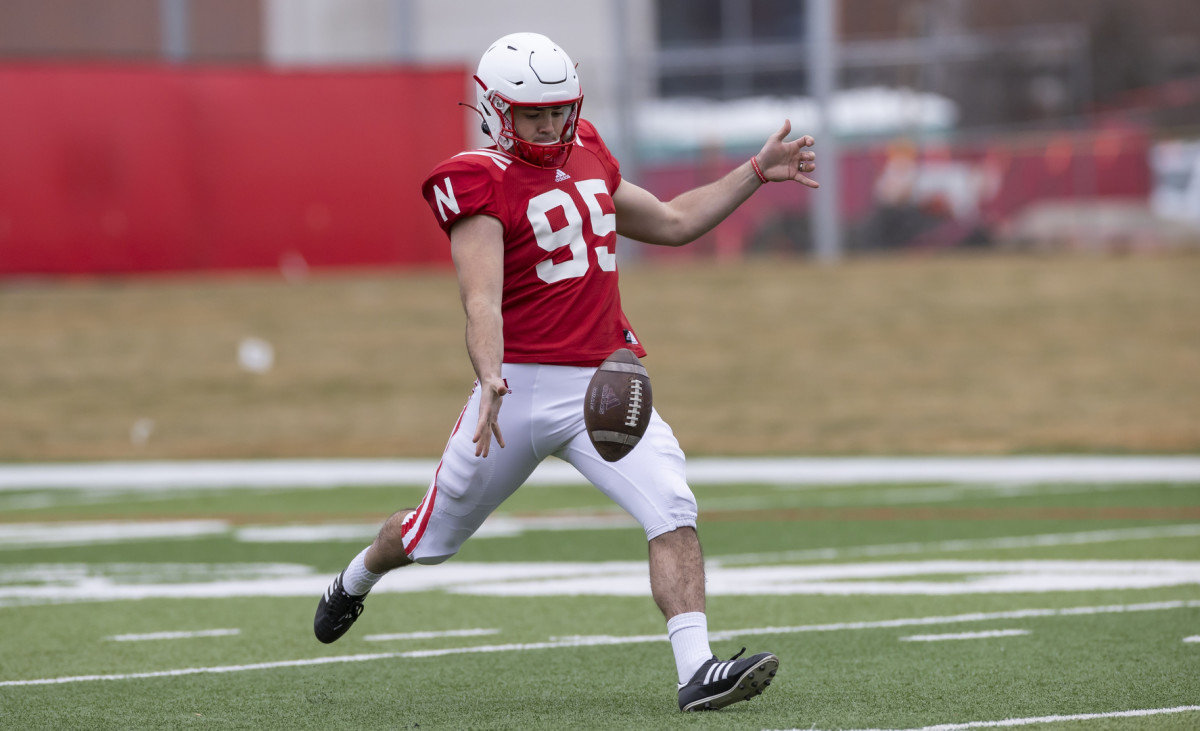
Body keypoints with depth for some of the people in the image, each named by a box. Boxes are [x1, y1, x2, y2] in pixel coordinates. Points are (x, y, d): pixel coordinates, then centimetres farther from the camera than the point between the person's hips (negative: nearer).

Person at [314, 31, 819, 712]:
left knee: (673, 512, -19)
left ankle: (697, 672, -25)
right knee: (434, 535, 14)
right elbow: (482, 299, -25)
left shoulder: (584, 154, 10)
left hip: (600, 384, 4)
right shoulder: (480, 183, -12)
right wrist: (490, 380, -41)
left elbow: (671, 223, 24)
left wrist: (756, 172, 19)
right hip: (521, 388, -4)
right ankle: (356, 580, 47)